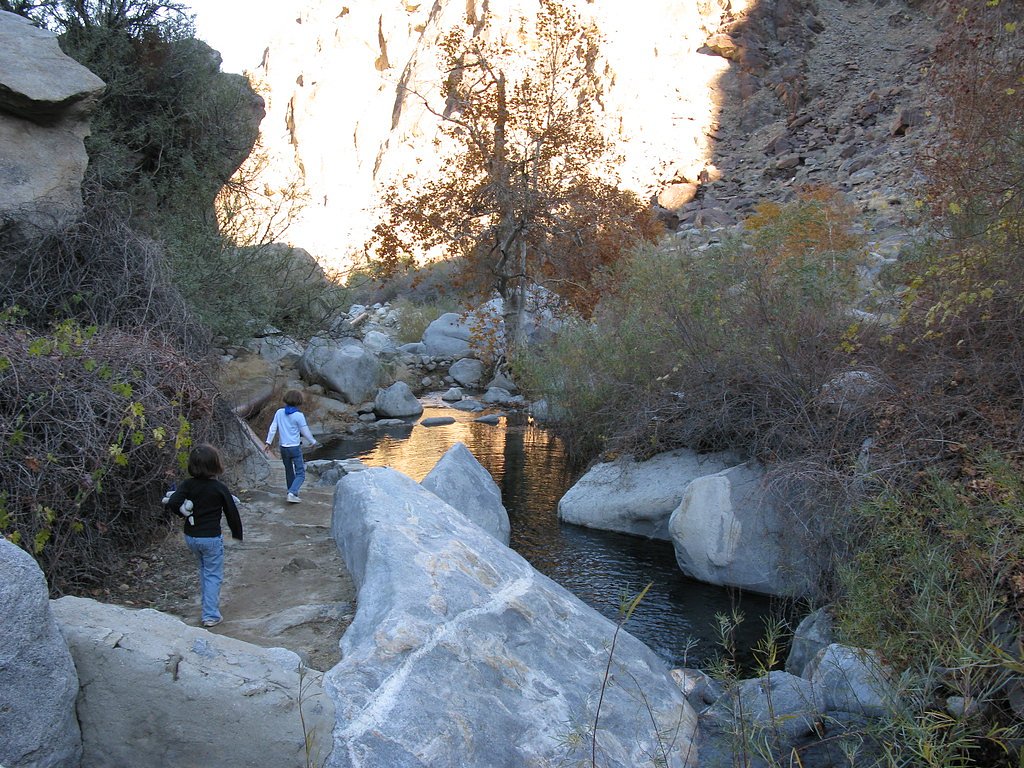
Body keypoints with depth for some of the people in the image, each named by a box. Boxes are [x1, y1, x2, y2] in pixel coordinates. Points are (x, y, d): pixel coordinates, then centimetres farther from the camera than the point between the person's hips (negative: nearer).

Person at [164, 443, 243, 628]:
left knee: (203, 569, 25)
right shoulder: (220, 488, -14)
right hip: (211, 538, -4)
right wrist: (237, 533, 8)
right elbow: (231, 512, -6)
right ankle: (211, 615, 2)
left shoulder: (188, 485, -7)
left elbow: (172, 503, -20)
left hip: (191, 536, 4)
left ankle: (209, 603, 37)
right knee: (213, 575, 5)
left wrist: (183, 510, 1)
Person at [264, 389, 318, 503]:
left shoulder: (279, 412, -1)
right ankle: (292, 493, -18)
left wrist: (268, 442, 14)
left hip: (283, 447, 5)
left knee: (289, 472, 20)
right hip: (295, 447, -5)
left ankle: (293, 494, 28)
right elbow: (305, 431, -6)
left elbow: (273, 428, 3)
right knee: (300, 474, 0)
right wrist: (313, 441, 11)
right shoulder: (298, 415, -14)